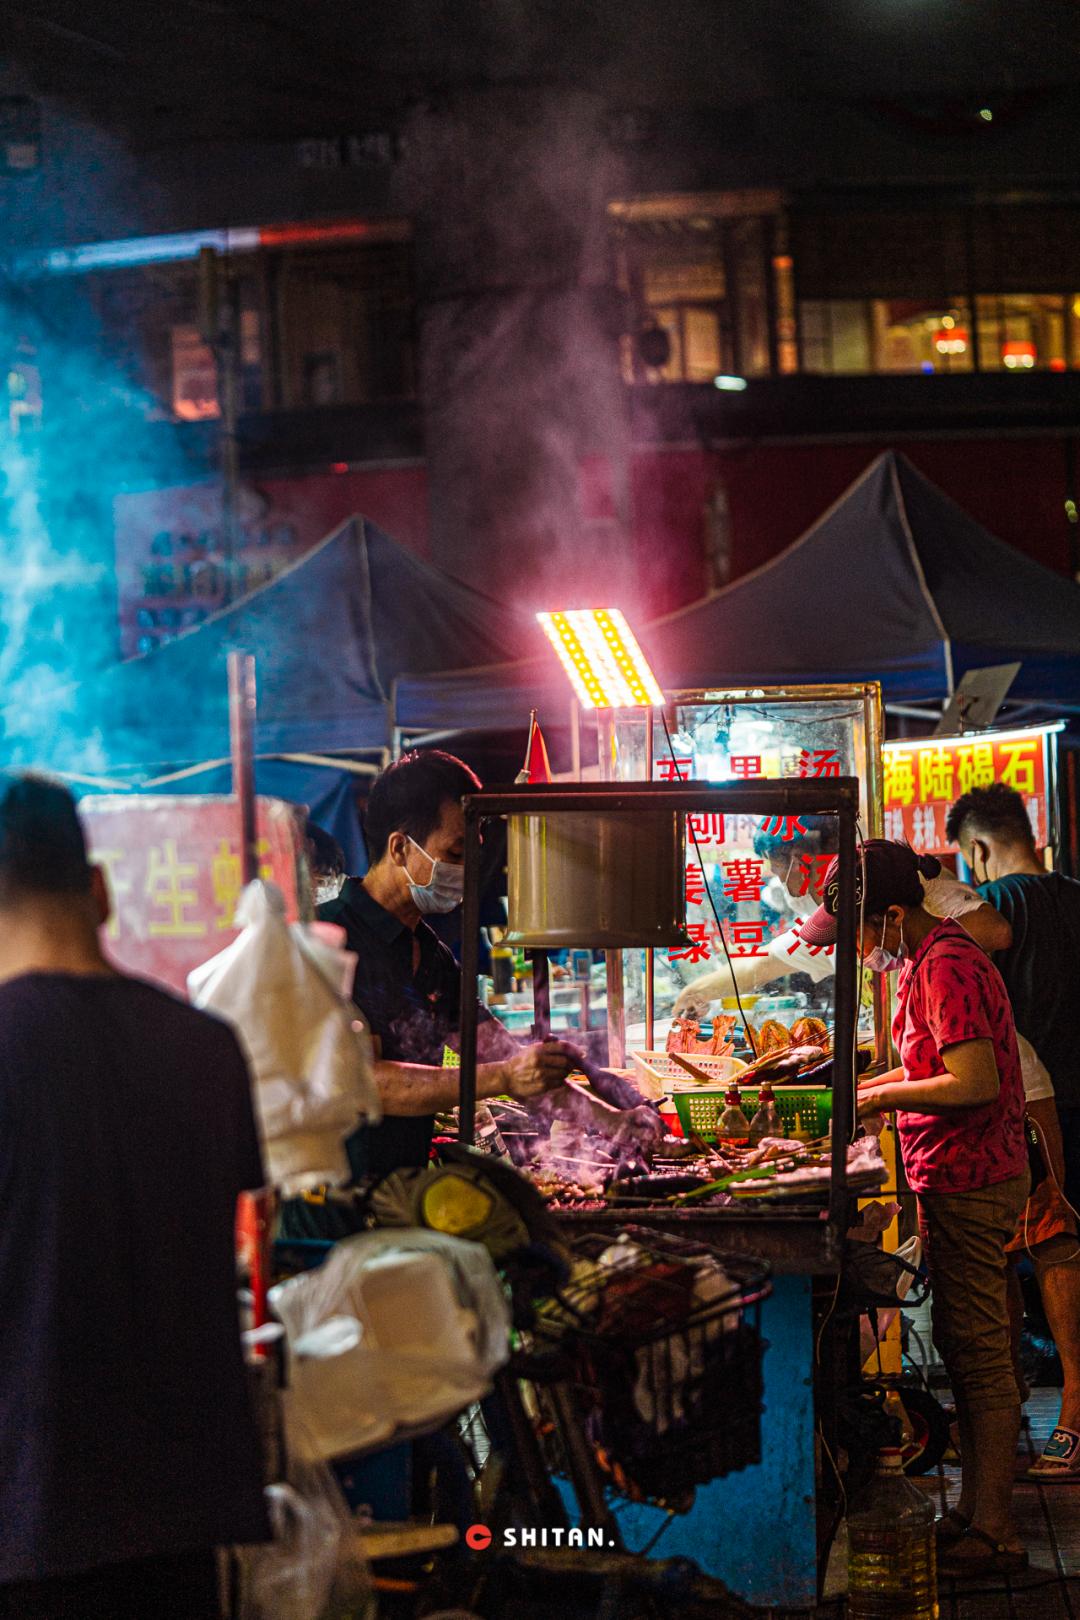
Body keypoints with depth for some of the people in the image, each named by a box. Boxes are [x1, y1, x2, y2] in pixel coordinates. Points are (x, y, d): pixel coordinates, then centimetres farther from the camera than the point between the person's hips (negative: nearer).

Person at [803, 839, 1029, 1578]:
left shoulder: (945, 968, -19)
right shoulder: (929, 957, 14)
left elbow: (975, 1081, -25)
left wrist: (885, 1096, -14)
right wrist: (866, 1088, 13)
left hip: (969, 1182, -11)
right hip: (964, 1178, 11)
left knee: (980, 1355, -6)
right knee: (965, 1350, 15)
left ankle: (994, 1537, -2)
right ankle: (976, 1512, 22)